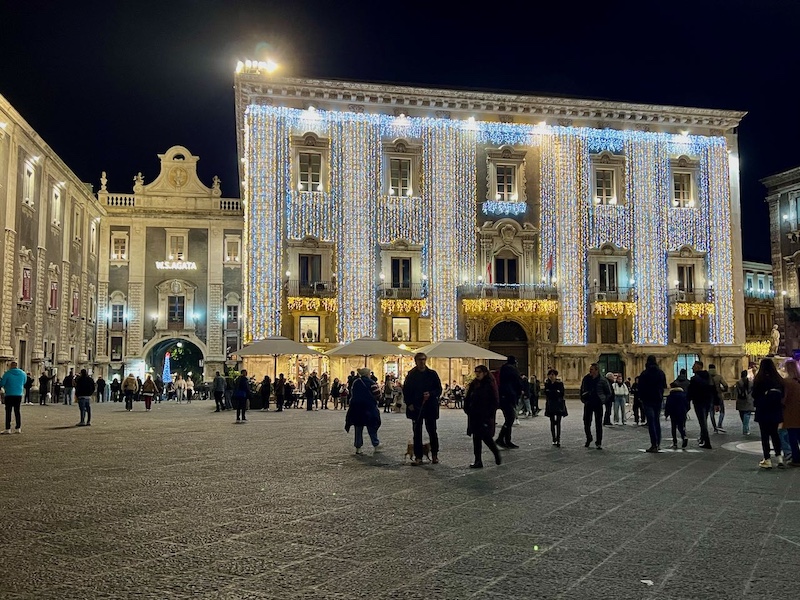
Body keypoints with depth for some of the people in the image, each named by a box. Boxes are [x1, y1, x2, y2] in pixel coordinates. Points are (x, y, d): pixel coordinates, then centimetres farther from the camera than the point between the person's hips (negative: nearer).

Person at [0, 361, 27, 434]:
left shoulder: (7, 373, -9)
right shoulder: (23, 373, 4)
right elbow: (24, 382, 18)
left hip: (9, 395, -4)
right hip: (19, 395, 4)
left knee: (8, 412, 0)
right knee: (17, 411, 11)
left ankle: (8, 429, -2)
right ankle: (18, 428, 9)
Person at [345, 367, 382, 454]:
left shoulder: (355, 382, 6)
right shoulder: (371, 383, -10)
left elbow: (353, 394, 14)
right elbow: (377, 395, -12)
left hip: (356, 408, 4)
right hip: (369, 408, -4)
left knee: (358, 428, 9)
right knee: (371, 428, 9)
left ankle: (358, 447, 8)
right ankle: (376, 445, 12)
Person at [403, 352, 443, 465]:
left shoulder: (432, 374, 3)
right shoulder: (411, 374, 5)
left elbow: (439, 390, 4)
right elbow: (406, 391, 8)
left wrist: (430, 394, -14)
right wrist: (409, 404, -3)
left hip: (430, 407, -1)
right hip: (415, 408, 1)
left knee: (432, 431, 5)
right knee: (417, 433, 3)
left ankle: (434, 455, 19)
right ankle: (418, 457, 8)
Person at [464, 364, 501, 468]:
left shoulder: (490, 385, -7)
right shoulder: (473, 385, 8)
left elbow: (495, 402, -8)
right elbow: (467, 399, 15)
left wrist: (489, 414, -14)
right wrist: (468, 410, 3)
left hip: (486, 417, -6)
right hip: (474, 417, 6)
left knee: (486, 437, -7)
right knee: (476, 438, 5)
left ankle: (496, 453, 20)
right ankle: (478, 461, 9)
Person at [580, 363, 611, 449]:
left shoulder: (603, 380, -5)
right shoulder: (586, 378, 4)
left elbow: (608, 393, 5)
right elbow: (582, 390, 17)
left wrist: (603, 400, -2)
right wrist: (583, 399, 9)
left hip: (598, 404, -3)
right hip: (588, 404, 3)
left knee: (598, 424, 0)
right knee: (586, 423, 5)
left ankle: (599, 443, 8)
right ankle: (588, 439, 26)